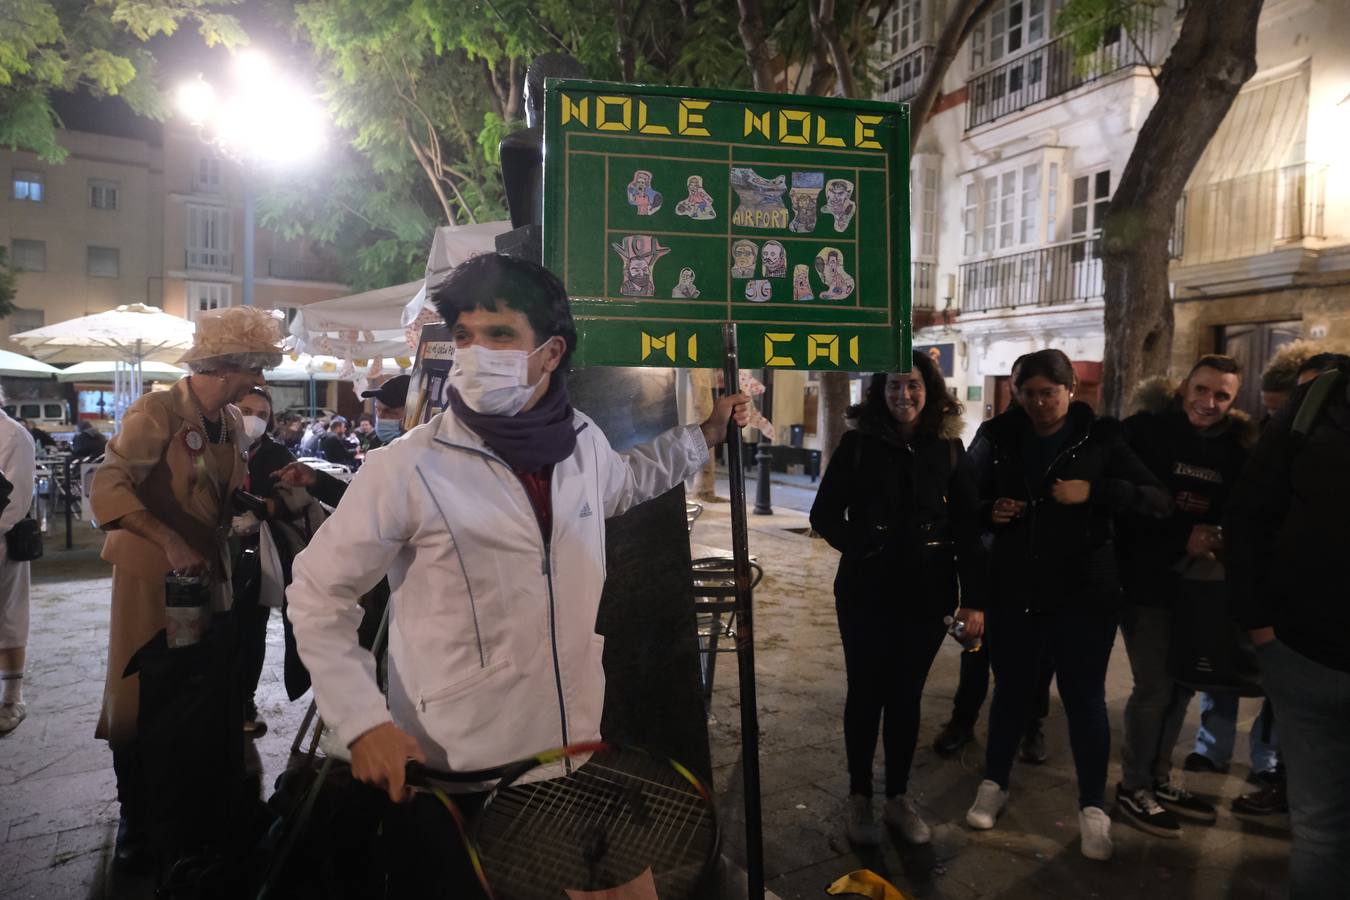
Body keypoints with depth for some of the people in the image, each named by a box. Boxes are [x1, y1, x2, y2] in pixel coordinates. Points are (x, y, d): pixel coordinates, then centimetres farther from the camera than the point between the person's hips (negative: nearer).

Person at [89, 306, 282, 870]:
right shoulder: (158, 412, -16)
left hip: (207, 570, 7)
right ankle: (135, 821, 21)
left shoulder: (231, 420, 6)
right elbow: (108, 487, -24)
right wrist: (170, 543, -32)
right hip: (152, 572, -6)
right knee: (141, 696, 3)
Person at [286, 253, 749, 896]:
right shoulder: (406, 468, -17)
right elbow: (318, 595, -7)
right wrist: (363, 723, -14)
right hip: (450, 776, -5)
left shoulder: (583, 442, -2)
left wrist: (705, 435, 19)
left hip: (575, 752, 5)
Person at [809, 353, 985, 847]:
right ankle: (860, 797, 25)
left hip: (926, 594, 2)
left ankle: (898, 797, 28)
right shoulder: (858, 444, -3)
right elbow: (824, 514, 0)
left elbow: (967, 527, 2)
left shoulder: (948, 447, 2)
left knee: (906, 696, 12)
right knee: (866, 694, 9)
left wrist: (972, 597, -1)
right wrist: (860, 547, -14)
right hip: (866, 592, -2)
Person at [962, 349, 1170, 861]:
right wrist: (990, 511, -12)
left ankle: (1092, 807, 22)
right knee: (1010, 690, 13)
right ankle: (994, 785, 31)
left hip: (1083, 595, -2)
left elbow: (1160, 501, -8)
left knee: (1084, 698, 6)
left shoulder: (1100, 439, -3)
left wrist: (1096, 492, -22)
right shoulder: (1000, 439, 2)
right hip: (1013, 592, 2)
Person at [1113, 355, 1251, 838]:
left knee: (1182, 681, 13)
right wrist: (1181, 540, -14)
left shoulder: (1236, 445, 5)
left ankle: (1159, 779, 30)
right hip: (1146, 581, -6)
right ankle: (1133, 787, 14)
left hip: (1197, 582, 6)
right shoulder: (1145, 430, -10)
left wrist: (1222, 542, -9)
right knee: (1155, 686, -4)